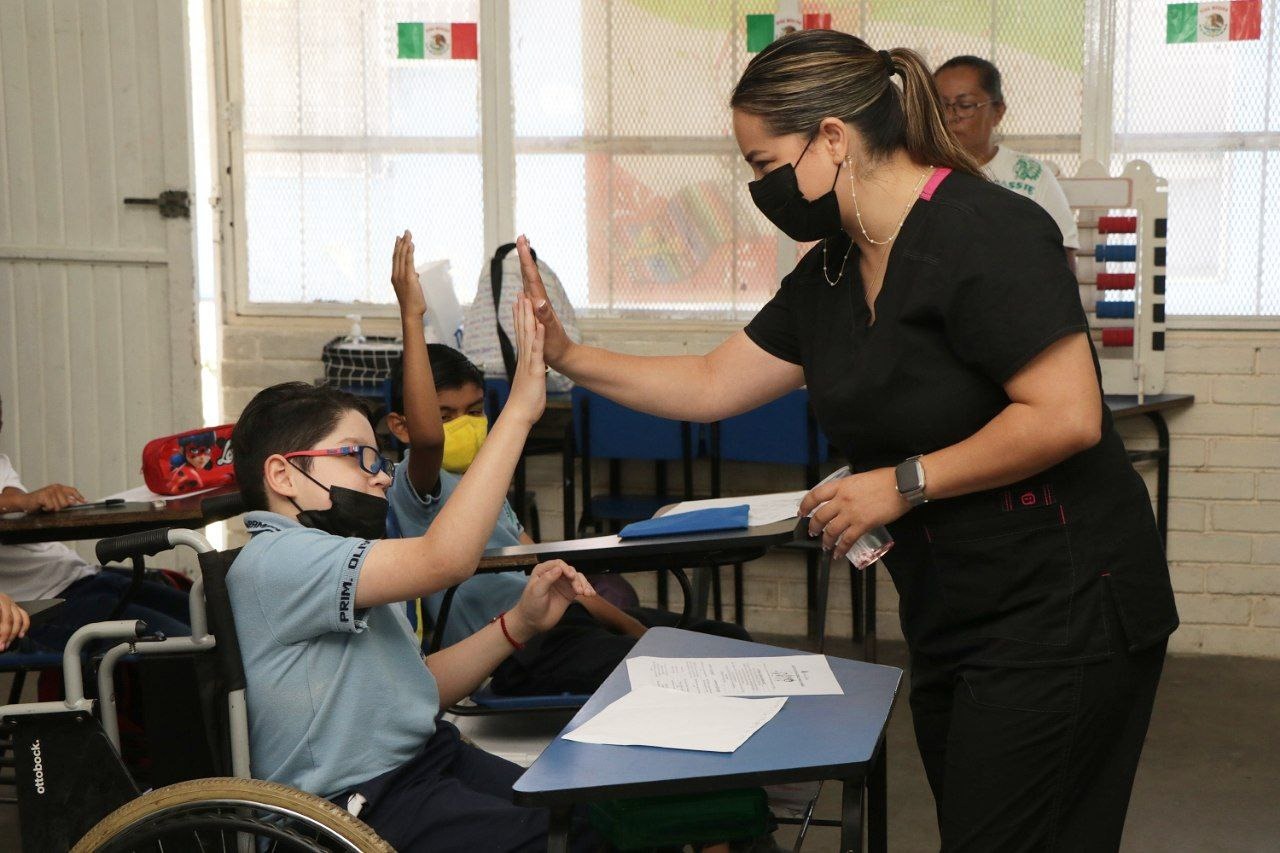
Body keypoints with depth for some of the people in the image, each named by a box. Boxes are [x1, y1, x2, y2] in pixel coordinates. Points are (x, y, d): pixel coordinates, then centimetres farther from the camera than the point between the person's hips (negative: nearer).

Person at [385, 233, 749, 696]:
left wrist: (629, 625, 14)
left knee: (729, 642, 3)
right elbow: (426, 436, -30)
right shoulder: (416, 487, -5)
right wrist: (411, 318, -31)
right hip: (519, 653, -10)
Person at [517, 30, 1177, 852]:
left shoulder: (985, 232, -17)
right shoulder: (829, 274, 9)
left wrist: (904, 483, -17)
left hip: (1059, 612, -8)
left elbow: (1066, 416, -23)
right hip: (952, 618, 8)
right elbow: (711, 386, 15)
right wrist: (568, 355, 8)